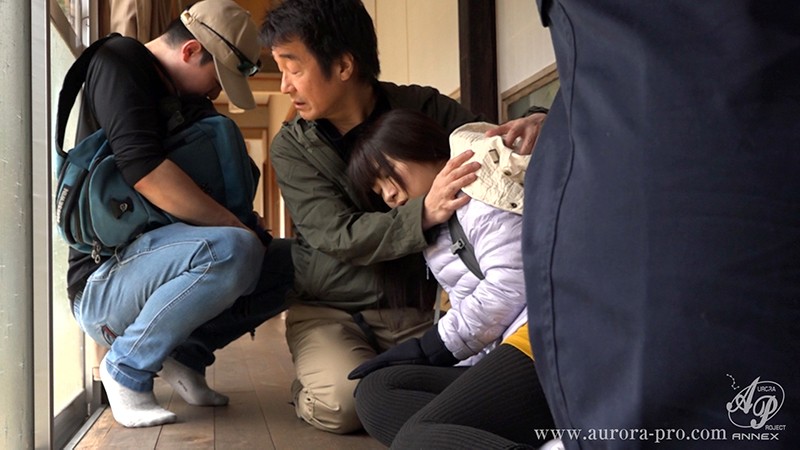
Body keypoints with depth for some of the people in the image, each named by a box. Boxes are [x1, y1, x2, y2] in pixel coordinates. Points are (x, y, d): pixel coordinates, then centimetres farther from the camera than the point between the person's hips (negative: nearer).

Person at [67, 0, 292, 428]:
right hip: (102, 283, -8)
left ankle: (188, 352, 2)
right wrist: (237, 226, -23)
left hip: (149, 270, 8)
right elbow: (145, 172, -27)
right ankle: (126, 366, -13)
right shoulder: (117, 64, -11)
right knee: (233, 249, -33)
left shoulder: (193, 103, 13)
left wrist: (245, 222, -5)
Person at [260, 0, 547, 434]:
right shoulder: (292, 147, -6)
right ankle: (308, 388, 7)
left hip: (411, 311, 2)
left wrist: (533, 126, -24)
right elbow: (342, 237, -17)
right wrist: (425, 212, -36)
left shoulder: (421, 108, -4)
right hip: (328, 310, -1)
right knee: (344, 403, -29)